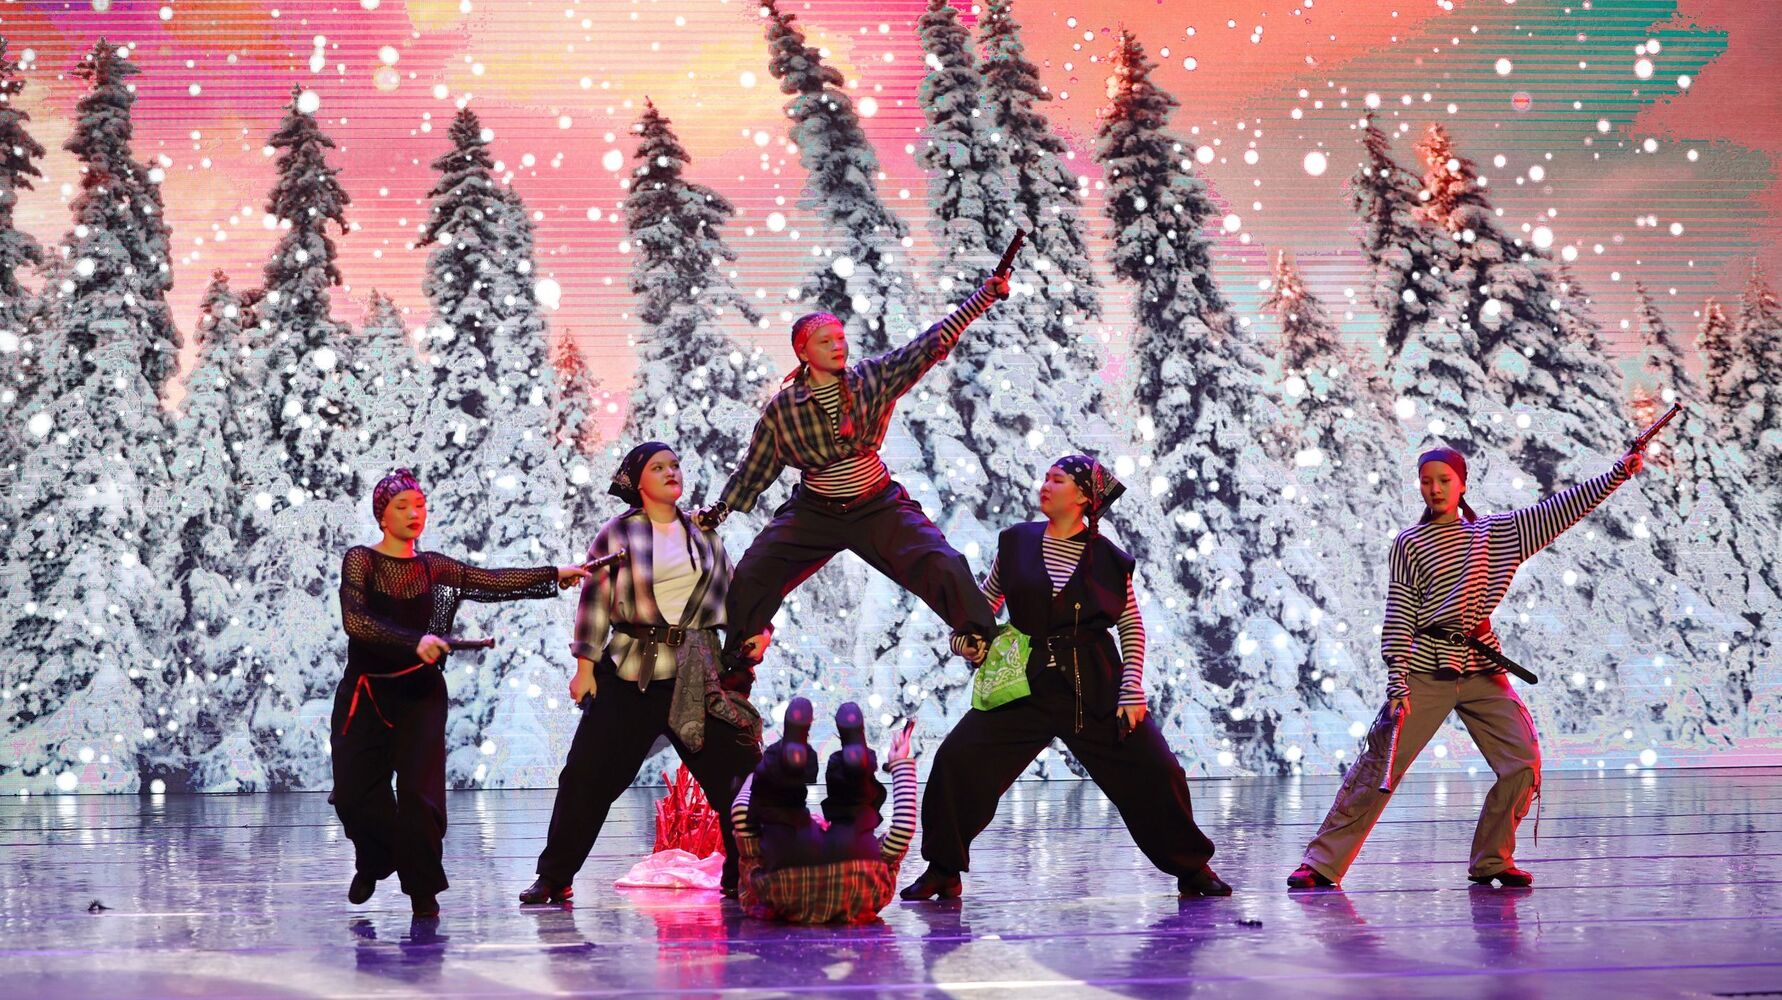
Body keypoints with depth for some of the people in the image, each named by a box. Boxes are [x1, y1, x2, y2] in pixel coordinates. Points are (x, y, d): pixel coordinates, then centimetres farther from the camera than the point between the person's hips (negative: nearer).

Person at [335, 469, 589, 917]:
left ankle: (422, 891, 4)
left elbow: (491, 580, 4)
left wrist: (555, 574, -3)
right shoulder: (360, 560, -5)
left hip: (420, 694, 2)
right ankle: (374, 863, 28)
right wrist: (414, 641, -29)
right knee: (355, 793, -3)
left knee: (419, 792, -10)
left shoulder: (432, 567, 8)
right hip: (365, 694, -2)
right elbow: (354, 620, -19)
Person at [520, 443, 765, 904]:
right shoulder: (618, 534, -1)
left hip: (695, 674, 2)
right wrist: (585, 665, -4)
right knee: (586, 775, -1)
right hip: (629, 672, -2)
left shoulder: (702, 531, 9)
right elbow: (595, 600, -1)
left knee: (732, 771, -1)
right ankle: (554, 876, 10)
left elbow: (729, 590, 17)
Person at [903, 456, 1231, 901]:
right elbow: (985, 600, 18)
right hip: (1027, 685, 1)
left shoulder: (1108, 559, -1)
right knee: (957, 760, -11)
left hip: (1096, 690, -1)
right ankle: (943, 871, 5)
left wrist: (1132, 690, -4)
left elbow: (1132, 627, 4)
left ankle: (1192, 868, 17)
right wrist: (966, 638, 1)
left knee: (1155, 772, -5)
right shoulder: (1017, 542, 4)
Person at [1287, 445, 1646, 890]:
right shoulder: (1409, 544, 2)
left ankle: (1491, 861, 8)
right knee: (1379, 767, -8)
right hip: (1426, 672, -3)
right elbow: (1397, 619, -2)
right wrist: (1397, 684, -10)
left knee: (1523, 761, -7)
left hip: (1482, 670, 4)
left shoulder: (1496, 532, 11)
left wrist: (1618, 472, 2)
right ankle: (1322, 864, -5)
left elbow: (1562, 507, 8)